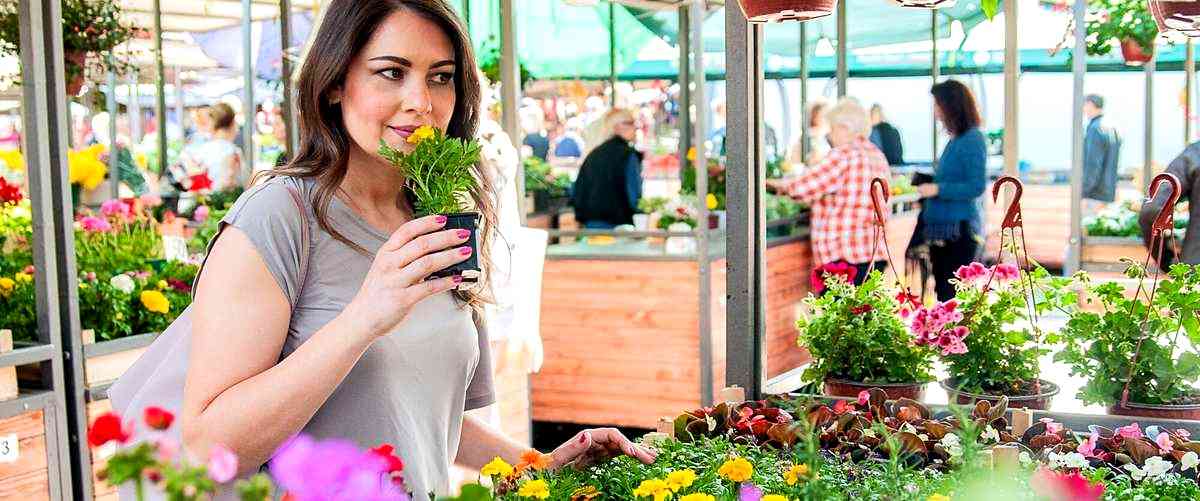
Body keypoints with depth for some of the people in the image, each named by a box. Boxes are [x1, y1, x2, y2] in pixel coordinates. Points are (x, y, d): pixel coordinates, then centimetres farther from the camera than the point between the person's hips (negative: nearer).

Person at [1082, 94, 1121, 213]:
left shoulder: (1095, 129, -13)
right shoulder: (1113, 129, 14)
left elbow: (1093, 165, -19)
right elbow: (1111, 165, 17)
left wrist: (1083, 194, -17)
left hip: (1095, 196, -9)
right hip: (1108, 195, 9)